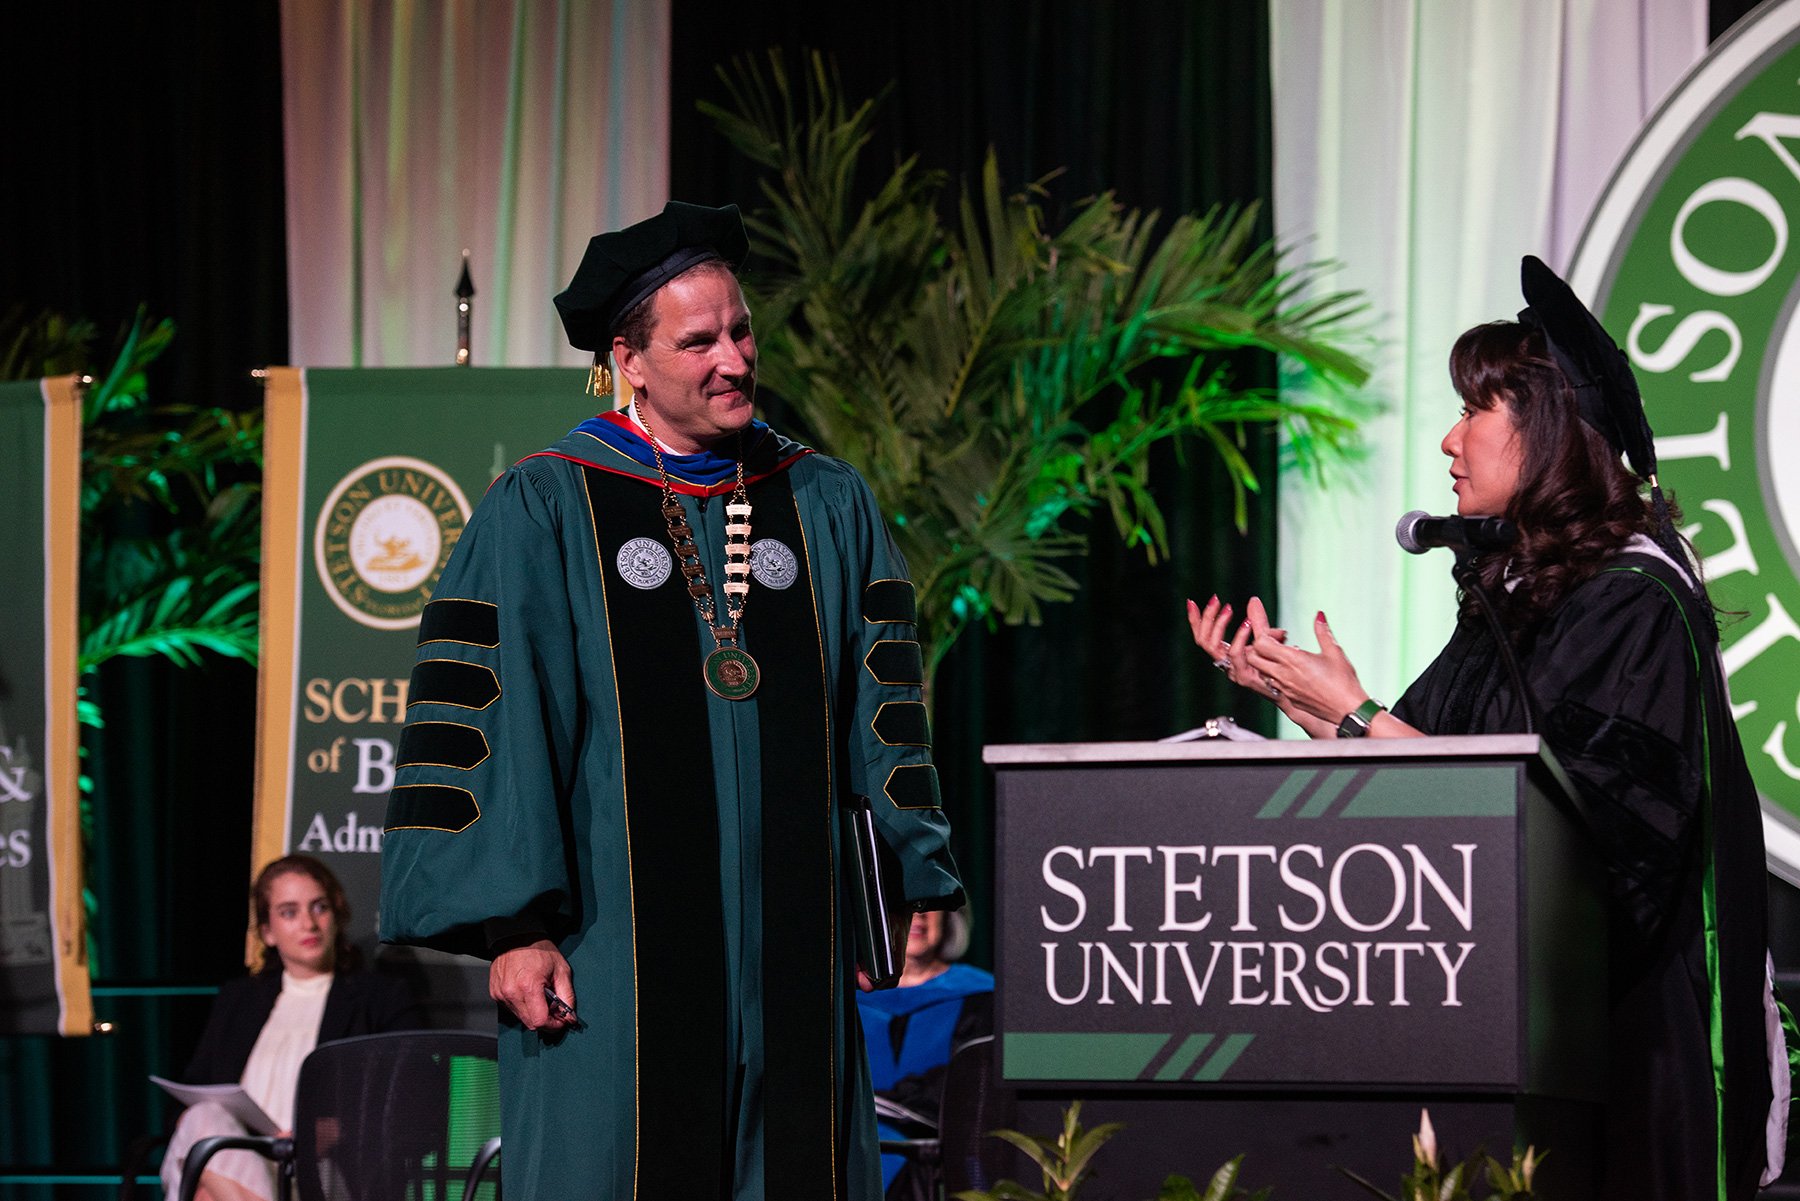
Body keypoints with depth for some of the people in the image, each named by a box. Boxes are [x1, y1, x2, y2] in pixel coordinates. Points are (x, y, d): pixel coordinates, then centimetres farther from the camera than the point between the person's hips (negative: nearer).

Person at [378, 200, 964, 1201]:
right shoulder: (541, 515, 0)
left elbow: (883, 717, 13)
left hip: (791, 965, 3)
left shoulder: (829, 508, 12)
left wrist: (914, 898, 7)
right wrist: (509, 926, -10)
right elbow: (481, 719, -4)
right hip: (618, 960, -3)